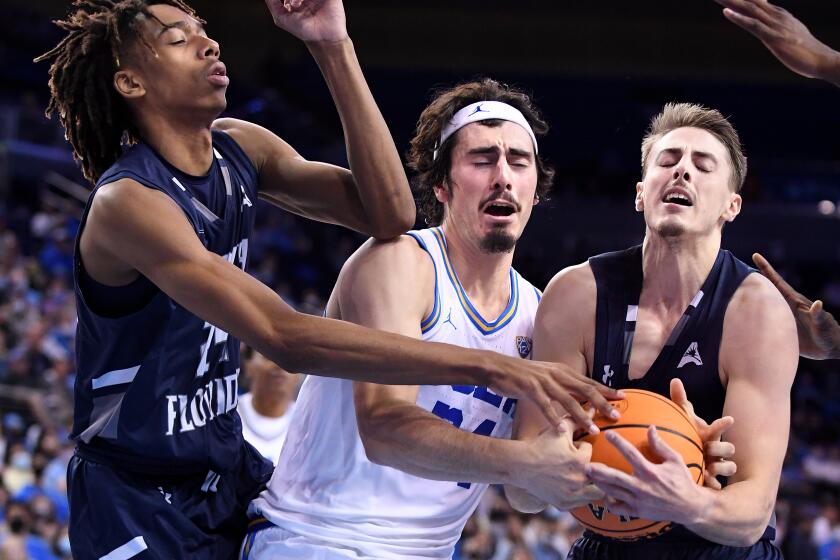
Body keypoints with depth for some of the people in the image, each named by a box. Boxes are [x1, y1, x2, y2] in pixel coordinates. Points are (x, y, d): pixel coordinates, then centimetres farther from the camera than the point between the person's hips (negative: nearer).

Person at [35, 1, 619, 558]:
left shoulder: (238, 148, -1)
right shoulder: (127, 202, -26)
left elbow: (389, 214, -12)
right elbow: (284, 337, -35)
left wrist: (335, 48, -17)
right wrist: (487, 366, -40)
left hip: (230, 469, 7)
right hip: (141, 504, -7)